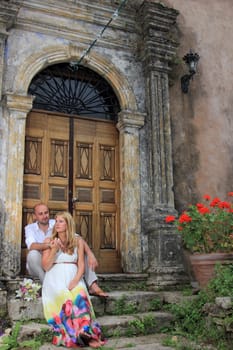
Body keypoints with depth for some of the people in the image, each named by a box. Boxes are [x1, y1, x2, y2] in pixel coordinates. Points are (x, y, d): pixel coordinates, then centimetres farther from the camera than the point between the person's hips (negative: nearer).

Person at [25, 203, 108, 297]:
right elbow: (32, 246, -30)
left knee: (82, 248, -14)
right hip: (39, 267, -2)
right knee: (33, 254, -35)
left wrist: (90, 254, -33)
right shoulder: (29, 228, -7)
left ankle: (93, 286, -26)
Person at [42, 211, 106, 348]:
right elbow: (46, 267, 2)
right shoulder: (49, 241, 7)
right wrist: (54, 250, -13)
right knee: (65, 297, -34)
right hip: (55, 278, -1)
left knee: (80, 296, -34)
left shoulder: (78, 241, 9)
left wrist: (75, 280, -16)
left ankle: (85, 334, -41)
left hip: (74, 277, 1)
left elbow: (81, 265, 3)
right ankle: (85, 334, -37)